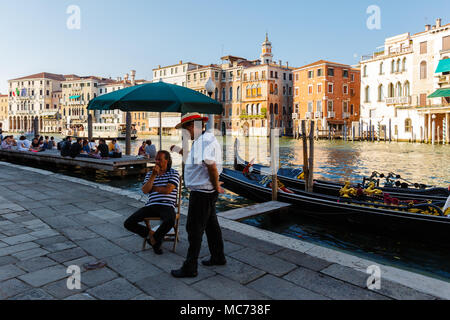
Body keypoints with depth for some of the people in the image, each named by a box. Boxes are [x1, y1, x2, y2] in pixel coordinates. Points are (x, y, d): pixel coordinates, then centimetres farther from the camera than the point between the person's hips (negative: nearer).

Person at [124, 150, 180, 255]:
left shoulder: (174, 173, 6)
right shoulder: (150, 174, 18)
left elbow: (168, 190, -9)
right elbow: (145, 190, 2)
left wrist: (152, 187, 4)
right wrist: (153, 176, -7)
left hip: (166, 206, -3)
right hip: (151, 205, 4)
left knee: (170, 221, -38)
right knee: (128, 223, -13)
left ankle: (154, 238, -7)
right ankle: (149, 233, 8)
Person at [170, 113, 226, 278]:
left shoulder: (204, 140, -21)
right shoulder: (204, 139, 14)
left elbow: (211, 165, -32)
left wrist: (216, 185, -21)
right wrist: (182, 151, 20)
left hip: (201, 192, -11)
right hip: (208, 192, 11)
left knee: (194, 229, -1)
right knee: (211, 225, 20)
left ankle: (190, 268, 10)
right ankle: (218, 257, 35)